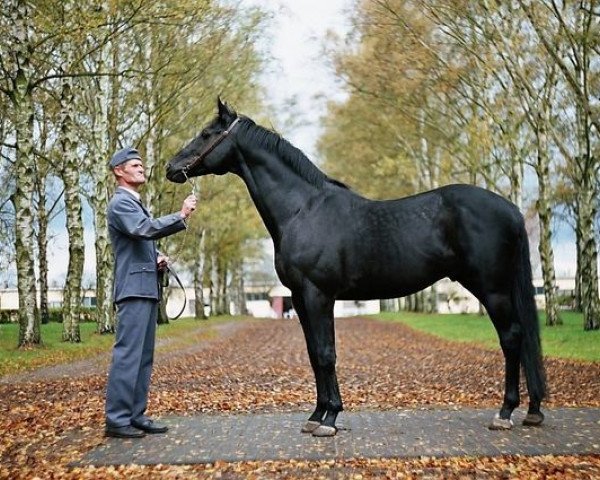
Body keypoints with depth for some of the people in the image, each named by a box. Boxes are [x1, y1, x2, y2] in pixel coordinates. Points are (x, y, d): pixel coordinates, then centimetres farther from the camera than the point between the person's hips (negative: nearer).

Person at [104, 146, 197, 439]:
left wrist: (157, 258, 11)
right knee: (127, 354, -10)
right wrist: (180, 216, -27)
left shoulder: (136, 203, 23)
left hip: (147, 288, 10)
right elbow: (145, 229, -24)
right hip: (134, 288, -10)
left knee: (143, 357, 9)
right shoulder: (121, 202, -7)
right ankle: (116, 420, -7)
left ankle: (136, 415, 14)